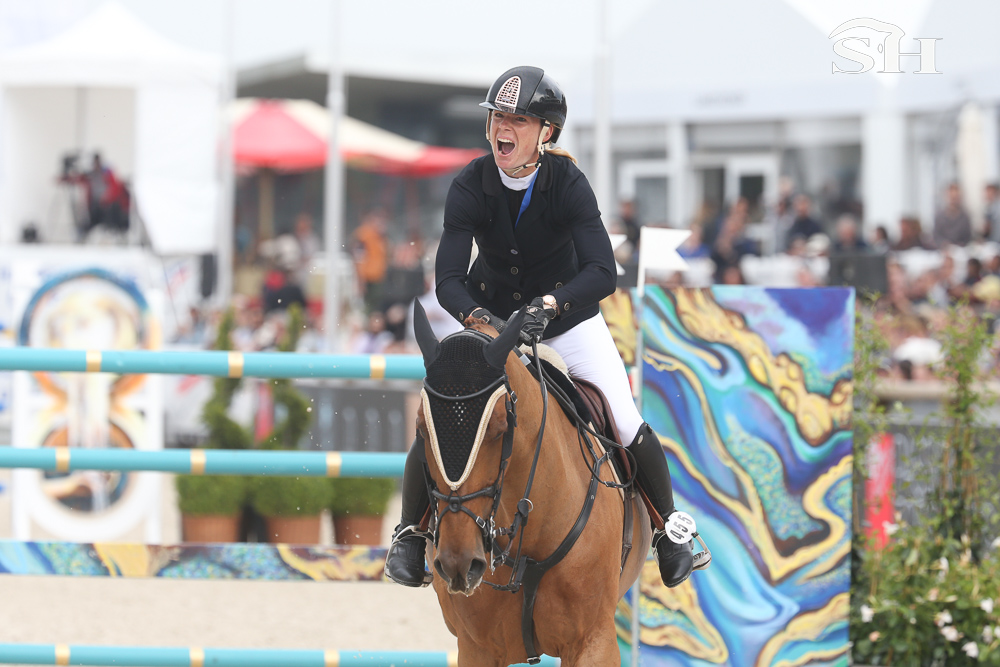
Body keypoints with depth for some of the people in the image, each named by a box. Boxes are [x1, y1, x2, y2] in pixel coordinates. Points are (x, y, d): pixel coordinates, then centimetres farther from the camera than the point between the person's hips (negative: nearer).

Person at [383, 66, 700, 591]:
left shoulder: (568, 184, -22)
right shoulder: (470, 188, -19)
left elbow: (602, 272, -32)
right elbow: (448, 281, -24)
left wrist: (549, 305, -48)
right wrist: (478, 317, -45)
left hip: (568, 315, -1)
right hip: (489, 315, 1)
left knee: (627, 428, -9)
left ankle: (668, 528, 16)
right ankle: (411, 529, 13)